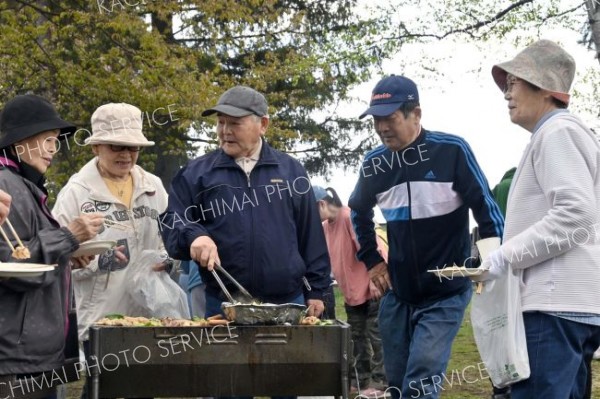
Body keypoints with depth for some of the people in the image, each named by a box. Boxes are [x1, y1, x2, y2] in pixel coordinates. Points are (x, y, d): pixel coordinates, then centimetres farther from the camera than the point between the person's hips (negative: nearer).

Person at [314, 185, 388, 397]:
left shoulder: (349, 217, -20)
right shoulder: (326, 226, 8)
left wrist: (374, 281, -23)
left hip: (374, 287, -9)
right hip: (353, 291, 9)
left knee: (376, 334, -5)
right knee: (357, 337, 13)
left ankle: (380, 382, -2)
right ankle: (360, 380, 21)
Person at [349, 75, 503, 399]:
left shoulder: (451, 151, -13)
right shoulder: (374, 163, 1)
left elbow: (486, 209, -9)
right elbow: (358, 214, 20)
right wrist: (371, 260, 12)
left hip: (446, 295, -5)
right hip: (397, 294, 5)